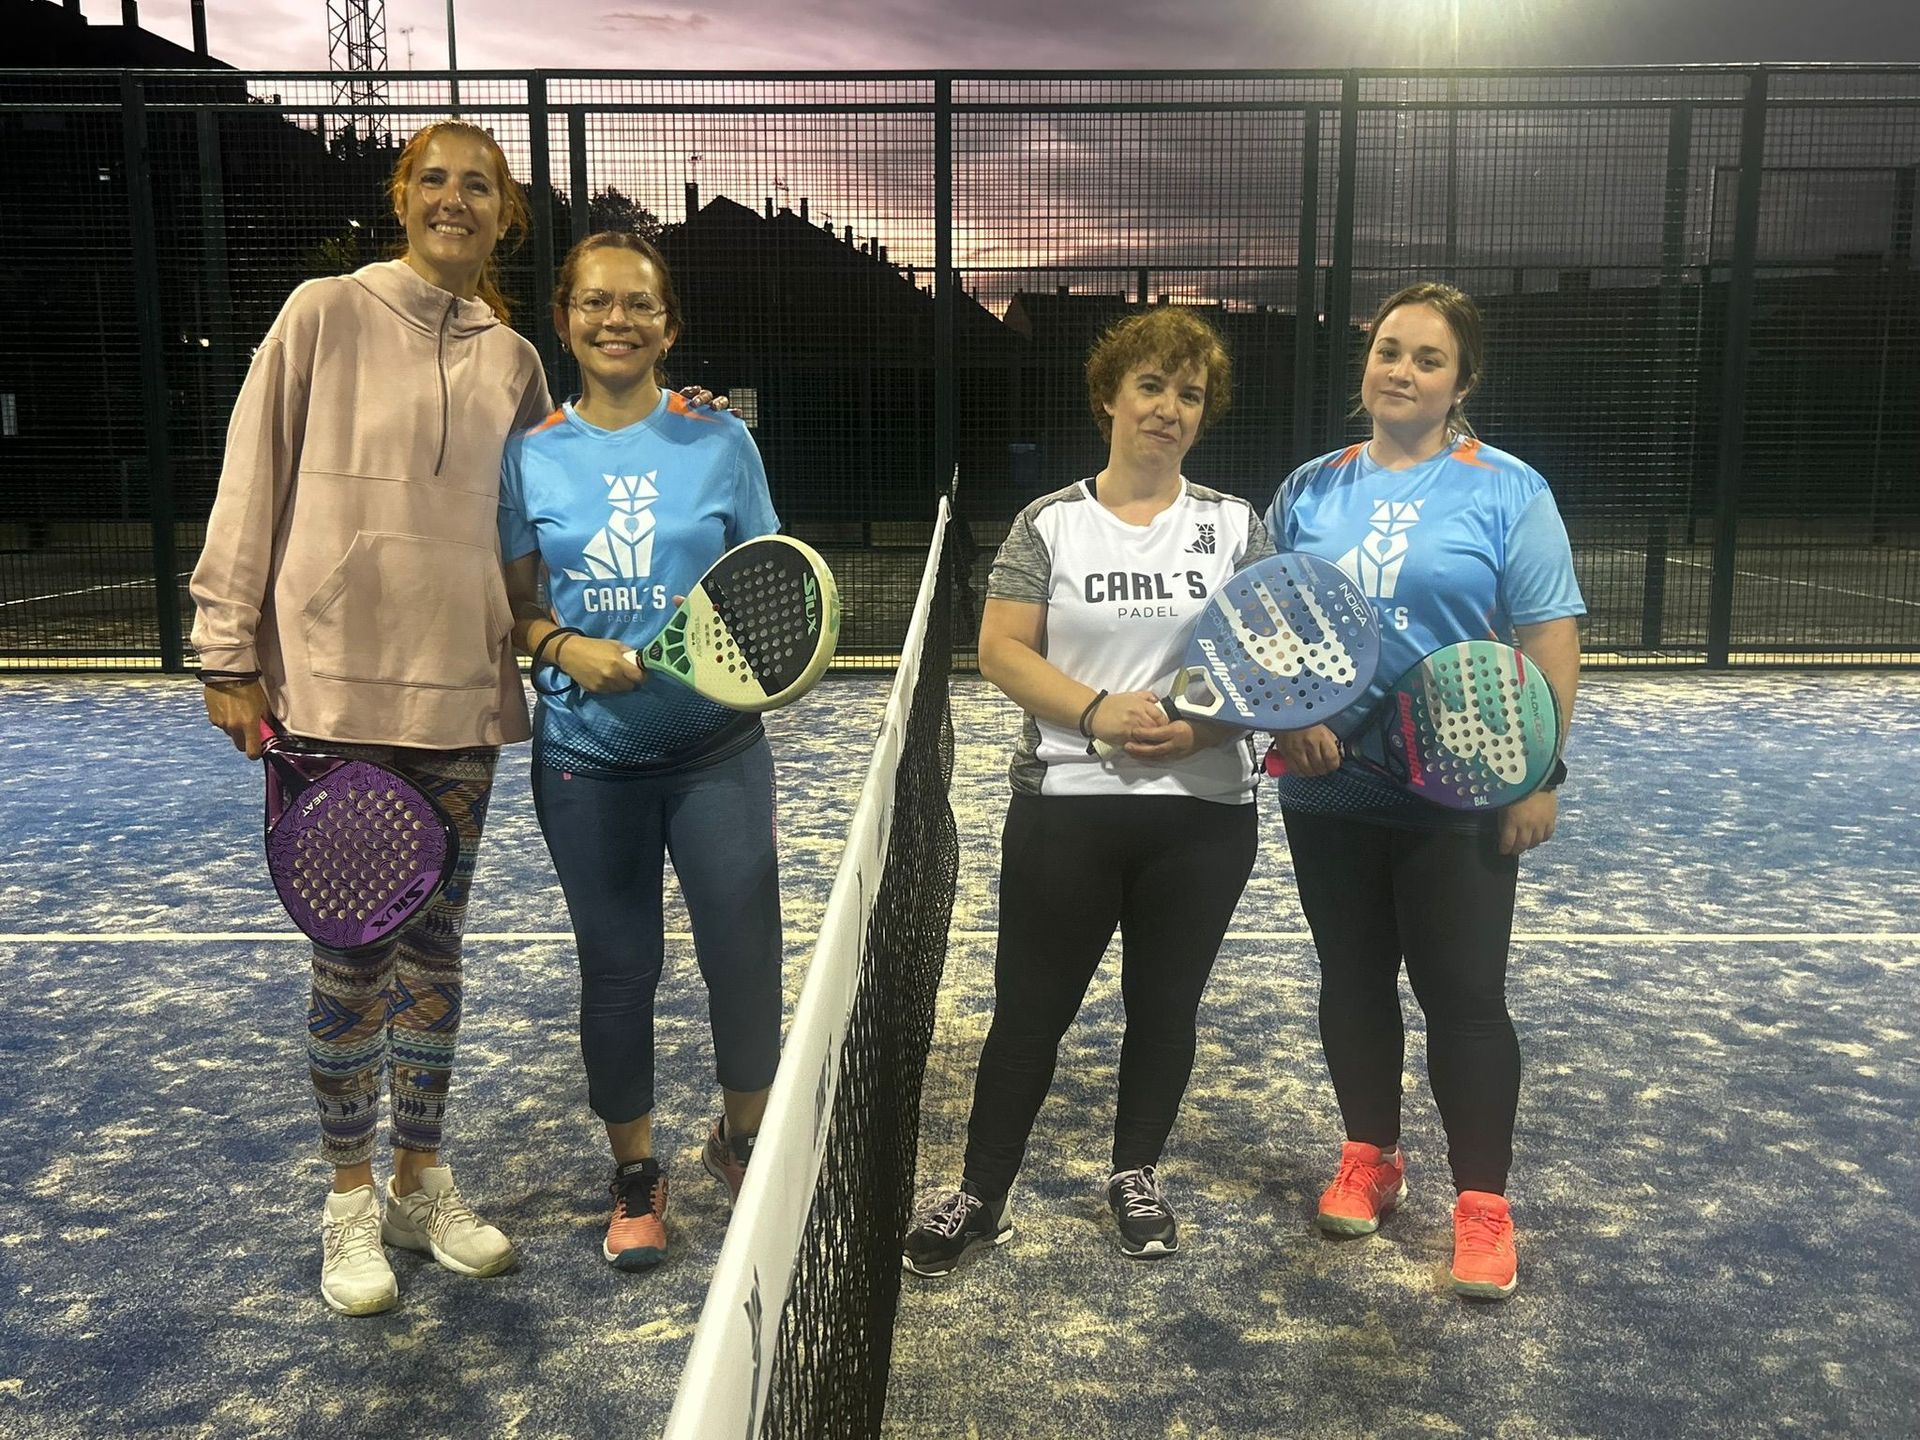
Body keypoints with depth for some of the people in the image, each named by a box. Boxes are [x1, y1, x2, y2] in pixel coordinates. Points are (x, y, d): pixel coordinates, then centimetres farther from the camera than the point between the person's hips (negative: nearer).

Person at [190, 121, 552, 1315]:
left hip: (464, 694, 4)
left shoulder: (514, 361, 10)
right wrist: (231, 654, -5)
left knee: (435, 947, 11)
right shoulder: (327, 316, -1)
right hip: (335, 689, -3)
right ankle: (351, 1203, 21)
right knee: (351, 955, 4)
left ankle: (422, 1183, 27)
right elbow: (253, 487, -2)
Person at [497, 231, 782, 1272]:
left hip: (715, 746, 0)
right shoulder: (530, 454, 2)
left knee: (744, 951, 0)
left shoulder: (719, 440, 0)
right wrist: (564, 648, -16)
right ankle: (634, 1174, 30)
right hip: (586, 759, 1)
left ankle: (741, 1137, 29)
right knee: (617, 965, 10)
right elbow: (516, 602, 4)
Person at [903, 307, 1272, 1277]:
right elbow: (1000, 650, -5)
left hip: (1203, 813, 2)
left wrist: (1200, 728, -16)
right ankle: (981, 1196, 21)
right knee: (1030, 1009, 5)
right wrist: (1097, 710, -20)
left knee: (1165, 1005, 14)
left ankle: (1136, 1176, 36)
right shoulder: (1049, 524, 2)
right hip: (1064, 806, -1)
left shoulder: (1236, 526, 5)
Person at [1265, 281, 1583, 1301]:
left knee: (1464, 996, 1)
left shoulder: (1507, 491, -4)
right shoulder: (1309, 490, 6)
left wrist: (1540, 775, -11)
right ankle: (1369, 1159, 33)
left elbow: (1547, 640, -6)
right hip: (1330, 792, 4)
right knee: (1352, 980, 14)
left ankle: (1481, 1204, 16)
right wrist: (1289, 717, -6)